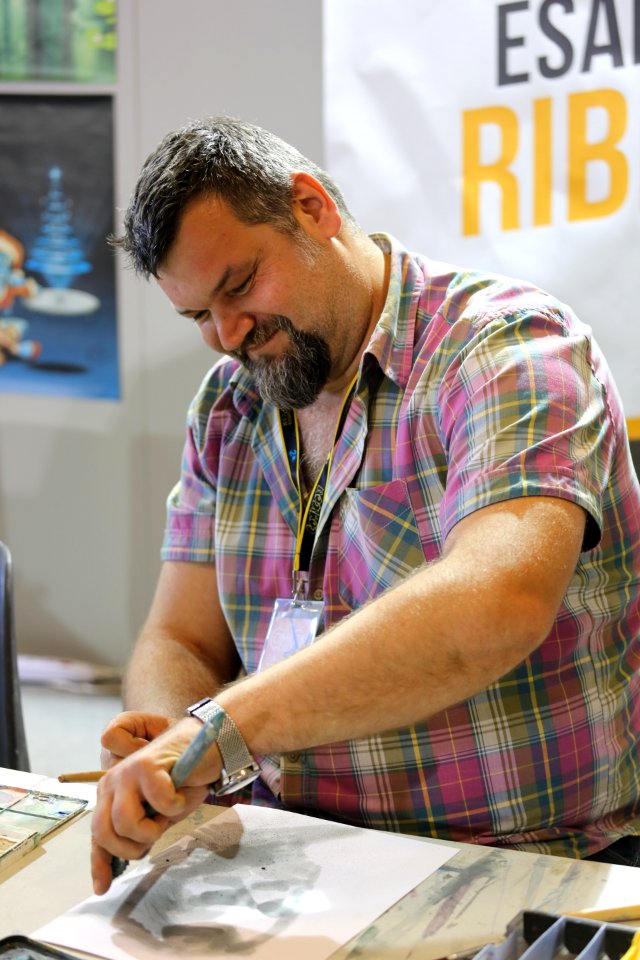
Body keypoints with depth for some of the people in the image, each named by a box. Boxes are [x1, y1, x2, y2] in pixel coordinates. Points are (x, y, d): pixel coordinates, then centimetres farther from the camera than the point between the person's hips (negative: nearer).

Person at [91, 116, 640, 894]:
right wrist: (170, 739, -16)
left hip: (534, 873, -5)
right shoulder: (225, 409, 7)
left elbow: (501, 603, -33)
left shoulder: (506, 348, -15)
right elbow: (179, 643, 6)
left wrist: (221, 728, -37)